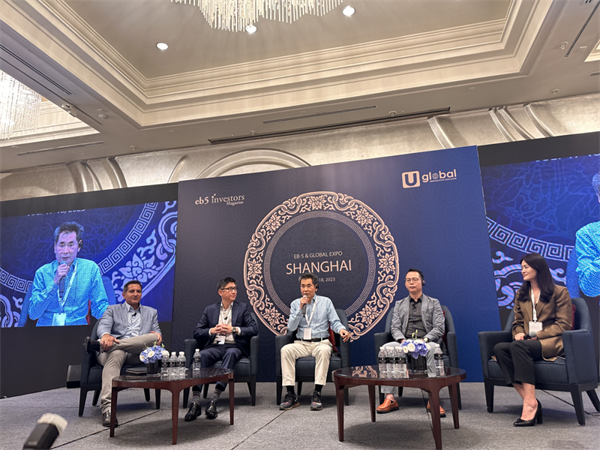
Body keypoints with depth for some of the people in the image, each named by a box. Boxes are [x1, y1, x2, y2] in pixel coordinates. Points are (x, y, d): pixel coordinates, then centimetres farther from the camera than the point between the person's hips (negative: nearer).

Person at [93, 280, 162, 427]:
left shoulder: (151, 312, 29)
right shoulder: (113, 309, 24)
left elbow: (157, 333, 20)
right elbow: (103, 325, 4)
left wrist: (156, 335, -9)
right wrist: (106, 335, -23)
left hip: (138, 353, 2)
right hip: (115, 348, -2)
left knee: (154, 338, -32)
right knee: (116, 355, -39)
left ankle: (99, 344, -31)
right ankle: (107, 407, -51)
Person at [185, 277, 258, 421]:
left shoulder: (243, 308, 13)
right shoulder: (210, 309, 17)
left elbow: (254, 329, 2)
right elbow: (197, 333, 11)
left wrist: (234, 329, -10)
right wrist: (212, 331, -8)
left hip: (234, 346, -1)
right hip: (215, 346, 2)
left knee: (231, 354, -36)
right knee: (202, 355, -31)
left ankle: (214, 399, -42)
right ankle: (195, 401, -37)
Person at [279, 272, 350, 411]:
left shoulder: (325, 302, 9)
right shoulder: (295, 304, 12)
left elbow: (335, 322, 3)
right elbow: (291, 328, 2)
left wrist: (341, 329, -20)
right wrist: (301, 309, -7)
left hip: (321, 342, -1)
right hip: (301, 344, 2)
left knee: (324, 350, -36)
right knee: (285, 350, -29)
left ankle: (317, 393, -32)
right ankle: (291, 395, -26)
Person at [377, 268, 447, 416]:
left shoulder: (433, 303, 17)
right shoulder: (399, 304, 22)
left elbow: (439, 328, 4)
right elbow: (395, 328, 11)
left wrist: (423, 340, -15)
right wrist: (403, 340, -12)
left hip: (426, 343, -2)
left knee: (434, 349, -38)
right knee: (386, 348, -30)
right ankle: (390, 398, -30)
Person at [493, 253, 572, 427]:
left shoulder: (559, 292, 5)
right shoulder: (521, 294, 22)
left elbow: (563, 324, -2)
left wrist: (537, 335, -14)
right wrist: (518, 334, -3)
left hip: (552, 342, -5)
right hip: (527, 343, 6)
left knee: (518, 346, -36)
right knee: (498, 348, -27)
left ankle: (530, 403, -35)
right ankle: (530, 401, -29)